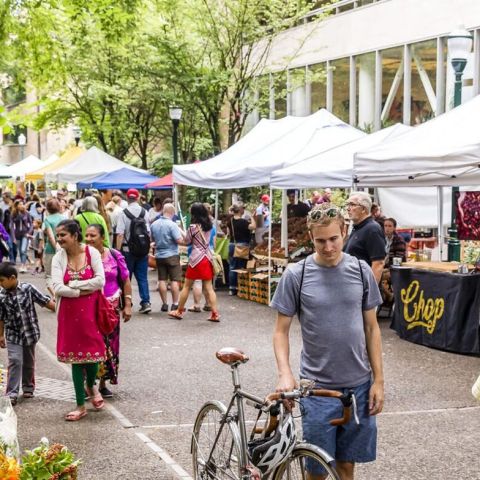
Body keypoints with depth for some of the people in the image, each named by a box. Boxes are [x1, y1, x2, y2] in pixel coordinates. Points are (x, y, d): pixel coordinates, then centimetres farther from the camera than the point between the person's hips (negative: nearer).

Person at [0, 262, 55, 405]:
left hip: (30, 332, 1)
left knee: (29, 362, 14)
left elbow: (46, 301, -6)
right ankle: (12, 393, -7)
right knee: (15, 361, -9)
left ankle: (28, 387, 33)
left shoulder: (28, 289, -11)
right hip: (13, 335, -1)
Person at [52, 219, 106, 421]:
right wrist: (82, 292, -15)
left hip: (91, 311, -1)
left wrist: (73, 284, -13)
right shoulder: (58, 258, -3)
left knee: (93, 351, 0)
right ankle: (81, 405, 14)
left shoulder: (92, 253, -6)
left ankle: (91, 385, 35)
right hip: (70, 312, 1)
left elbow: (100, 281, -12)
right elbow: (57, 288, -12)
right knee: (76, 356, 5)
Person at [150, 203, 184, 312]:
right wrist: (181, 233, 0)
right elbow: (179, 240, -18)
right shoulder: (172, 225, -16)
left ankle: (164, 304, 11)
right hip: (172, 255, -5)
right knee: (175, 280, 1)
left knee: (162, 280, 9)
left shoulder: (153, 224, 3)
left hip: (159, 255, 5)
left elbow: (152, 239, 15)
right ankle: (175, 304, 0)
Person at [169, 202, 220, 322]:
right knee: (209, 287, 5)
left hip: (196, 258, -5)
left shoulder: (193, 227, -11)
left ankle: (179, 311, 16)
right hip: (208, 258, 5)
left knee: (186, 286, 7)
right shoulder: (209, 226, 5)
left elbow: (187, 241, -1)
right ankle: (215, 314, -2)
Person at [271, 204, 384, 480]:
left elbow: (371, 327, 7)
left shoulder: (361, 271, 1)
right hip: (318, 387, -2)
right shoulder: (296, 275, -6)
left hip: (358, 385, 2)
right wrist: (285, 374, -18)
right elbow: (282, 330, -2)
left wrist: (379, 380, 2)